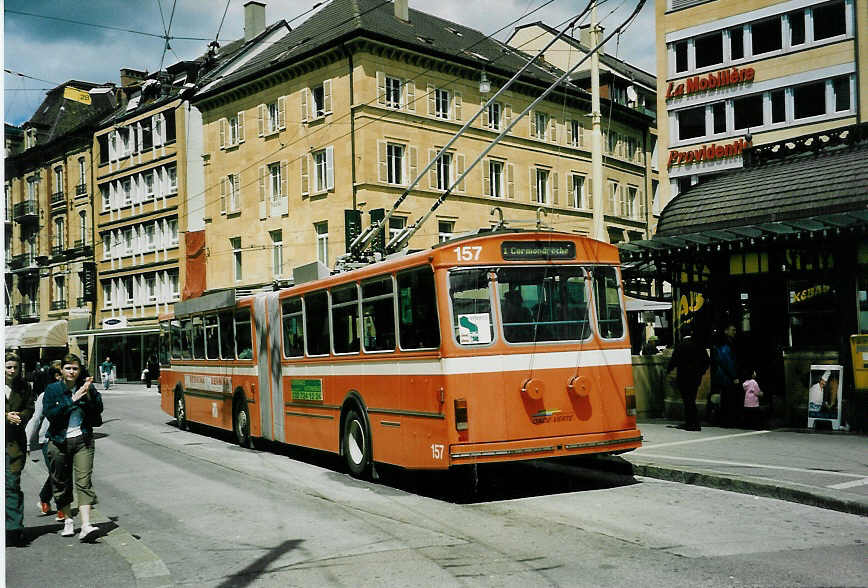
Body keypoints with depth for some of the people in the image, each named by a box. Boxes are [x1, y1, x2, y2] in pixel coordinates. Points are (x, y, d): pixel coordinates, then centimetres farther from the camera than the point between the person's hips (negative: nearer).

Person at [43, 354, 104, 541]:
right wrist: (73, 400, -19)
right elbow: (49, 413, -14)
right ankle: (68, 520, 29)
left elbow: (99, 409, -6)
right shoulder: (52, 390, 0)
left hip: (82, 439, -1)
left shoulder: (86, 386, 2)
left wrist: (89, 394, -20)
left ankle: (86, 525, -16)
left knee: (84, 481, -10)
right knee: (61, 482, 11)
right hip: (59, 441, 1)